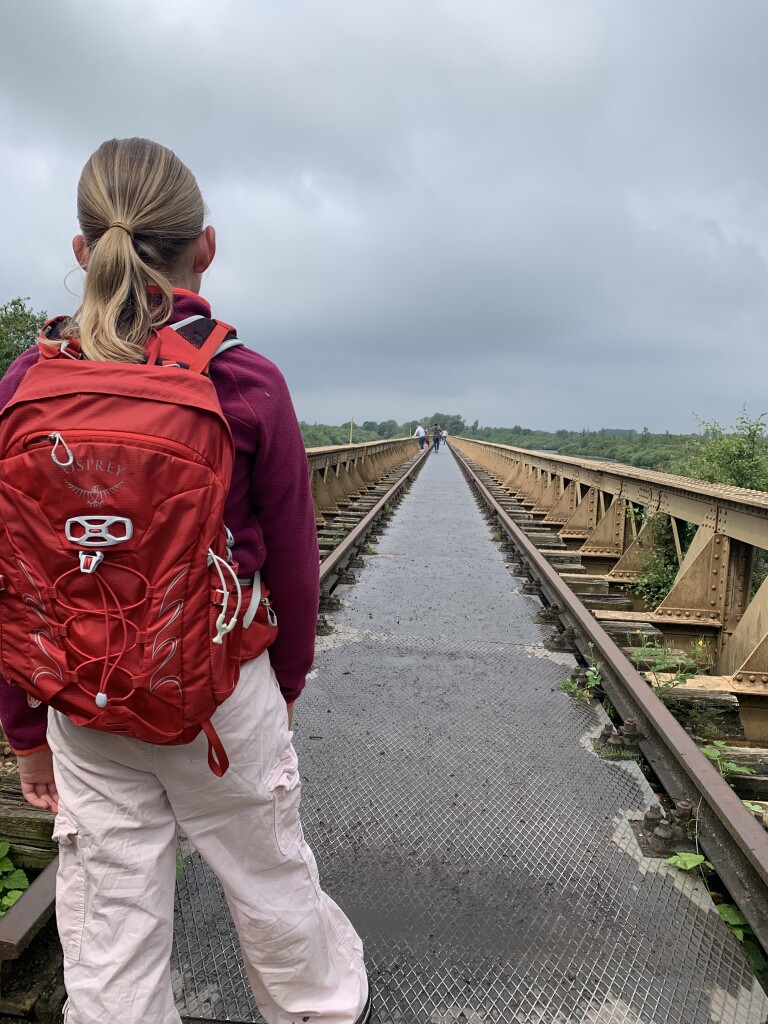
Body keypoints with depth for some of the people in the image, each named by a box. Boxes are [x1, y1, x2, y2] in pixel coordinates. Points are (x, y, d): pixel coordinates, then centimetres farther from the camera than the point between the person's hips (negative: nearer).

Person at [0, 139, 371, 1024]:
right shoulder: (249, 386, -12)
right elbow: (292, 570, -6)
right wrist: (285, 685, 12)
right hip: (224, 691, -1)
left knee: (107, 931, 18)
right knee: (271, 883, 22)